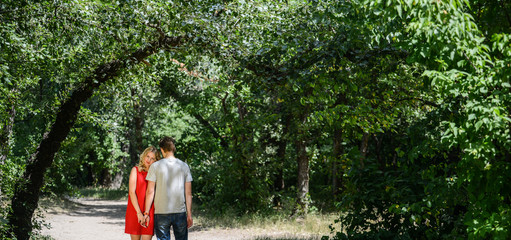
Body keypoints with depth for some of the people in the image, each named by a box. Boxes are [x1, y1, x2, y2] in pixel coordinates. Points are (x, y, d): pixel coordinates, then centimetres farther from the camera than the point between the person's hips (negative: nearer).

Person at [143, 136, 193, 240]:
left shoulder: (155, 166, -2)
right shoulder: (184, 166, 4)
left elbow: (150, 192, -3)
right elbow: (188, 193, 4)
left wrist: (146, 213, 3)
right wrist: (189, 215, 9)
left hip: (161, 213, -1)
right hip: (180, 212, 1)